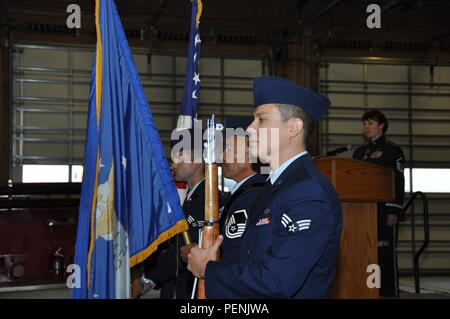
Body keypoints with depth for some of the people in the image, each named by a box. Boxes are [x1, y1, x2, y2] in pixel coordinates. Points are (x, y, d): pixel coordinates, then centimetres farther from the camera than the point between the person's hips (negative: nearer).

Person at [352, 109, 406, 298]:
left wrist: (394, 211, -14)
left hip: (384, 209, -5)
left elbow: (399, 183, -5)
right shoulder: (359, 152, 17)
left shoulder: (393, 150, 1)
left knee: (385, 253, -6)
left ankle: (388, 294, -2)